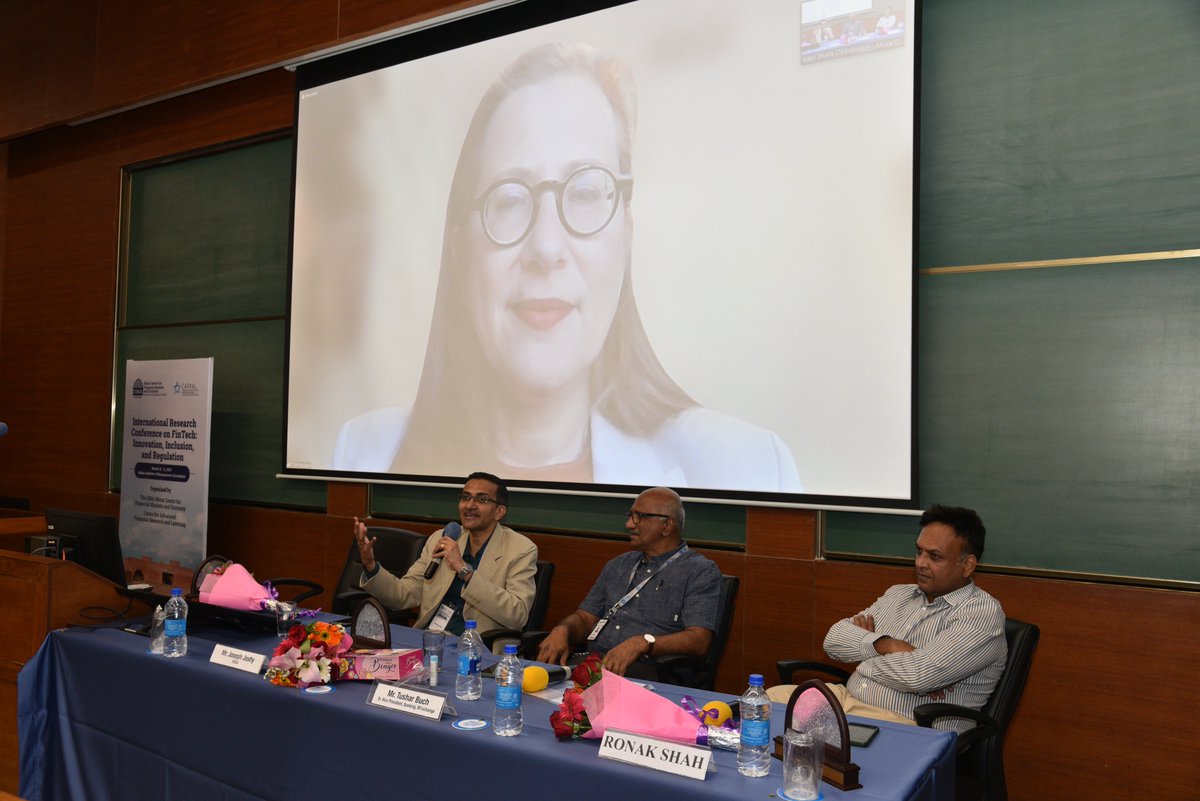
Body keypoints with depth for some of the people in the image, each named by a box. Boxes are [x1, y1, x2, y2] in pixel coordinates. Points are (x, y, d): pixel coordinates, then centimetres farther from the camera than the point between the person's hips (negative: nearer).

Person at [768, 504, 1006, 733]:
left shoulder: (982, 612, -6)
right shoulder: (898, 594, 17)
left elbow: (919, 674, -20)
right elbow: (834, 639, 8)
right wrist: (884, 644, -11)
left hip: (909, 726, -7)